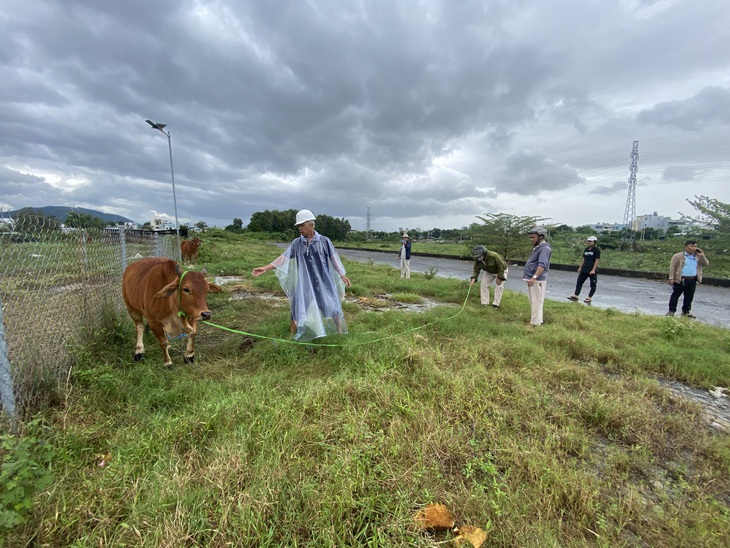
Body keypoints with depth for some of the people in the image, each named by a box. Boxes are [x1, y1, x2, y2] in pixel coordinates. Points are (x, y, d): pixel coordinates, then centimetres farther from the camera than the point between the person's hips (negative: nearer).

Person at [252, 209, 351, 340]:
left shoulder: (324, 241, -7)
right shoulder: (296, 243, -3)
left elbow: (334, 258, -1)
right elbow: (283, 258, -5)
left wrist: (342, 275, 2)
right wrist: (265, 268, -13)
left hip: (323, 281, -1)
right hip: (305, 282, 1)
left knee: (333, 306, 5)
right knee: (298, 308, 3)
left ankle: (340, 331, 26)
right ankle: (292, 336, 20)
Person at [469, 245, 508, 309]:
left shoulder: (493, 255, -38)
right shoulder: (477, 260, -22)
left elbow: (501, 266, -29)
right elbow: (476, 270, -15)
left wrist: (499, 278, -27)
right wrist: (473, 279, -32)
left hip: (501, 270, -5)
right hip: (489, 272, 5)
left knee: (499, 286, -13)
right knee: (484, 284, -6)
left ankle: (496, 304, -5)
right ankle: (485, 303, 1)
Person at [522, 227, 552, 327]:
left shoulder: (544, 248, -15)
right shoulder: (537, 247, 18)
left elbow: (542, 265, -27)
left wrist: (534, 277, -35)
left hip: (537, 280, -11)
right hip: (531, 279, 11)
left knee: (536, 302, -6)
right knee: (533, 302, 18)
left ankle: (535, 324, -1)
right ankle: (537, 321, 29)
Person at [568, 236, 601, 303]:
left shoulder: (597, 250, -9)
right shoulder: (586, 249, 10)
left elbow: (597, 260, -13)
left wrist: (593, 270, -19)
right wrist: (580, 267, 12)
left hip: (592, 270, -7)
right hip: (584, 270, 7)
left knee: (593, 284, 3)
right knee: (579, 282, 5)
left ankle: (589, 297, 8)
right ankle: (575, 296, 9)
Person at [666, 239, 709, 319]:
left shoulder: (697, 256, 13)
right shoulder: (677, 256, -4)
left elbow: (706, 264, 10)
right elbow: (672, 267, -7)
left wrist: (702, 255, -2)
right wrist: (671, 278, -14)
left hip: (693, 280, 5)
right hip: (680, 280, -5)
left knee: (689, 297, 11)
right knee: (675, 295, 0)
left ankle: (686, 312, 20)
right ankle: (671, 311, 7)